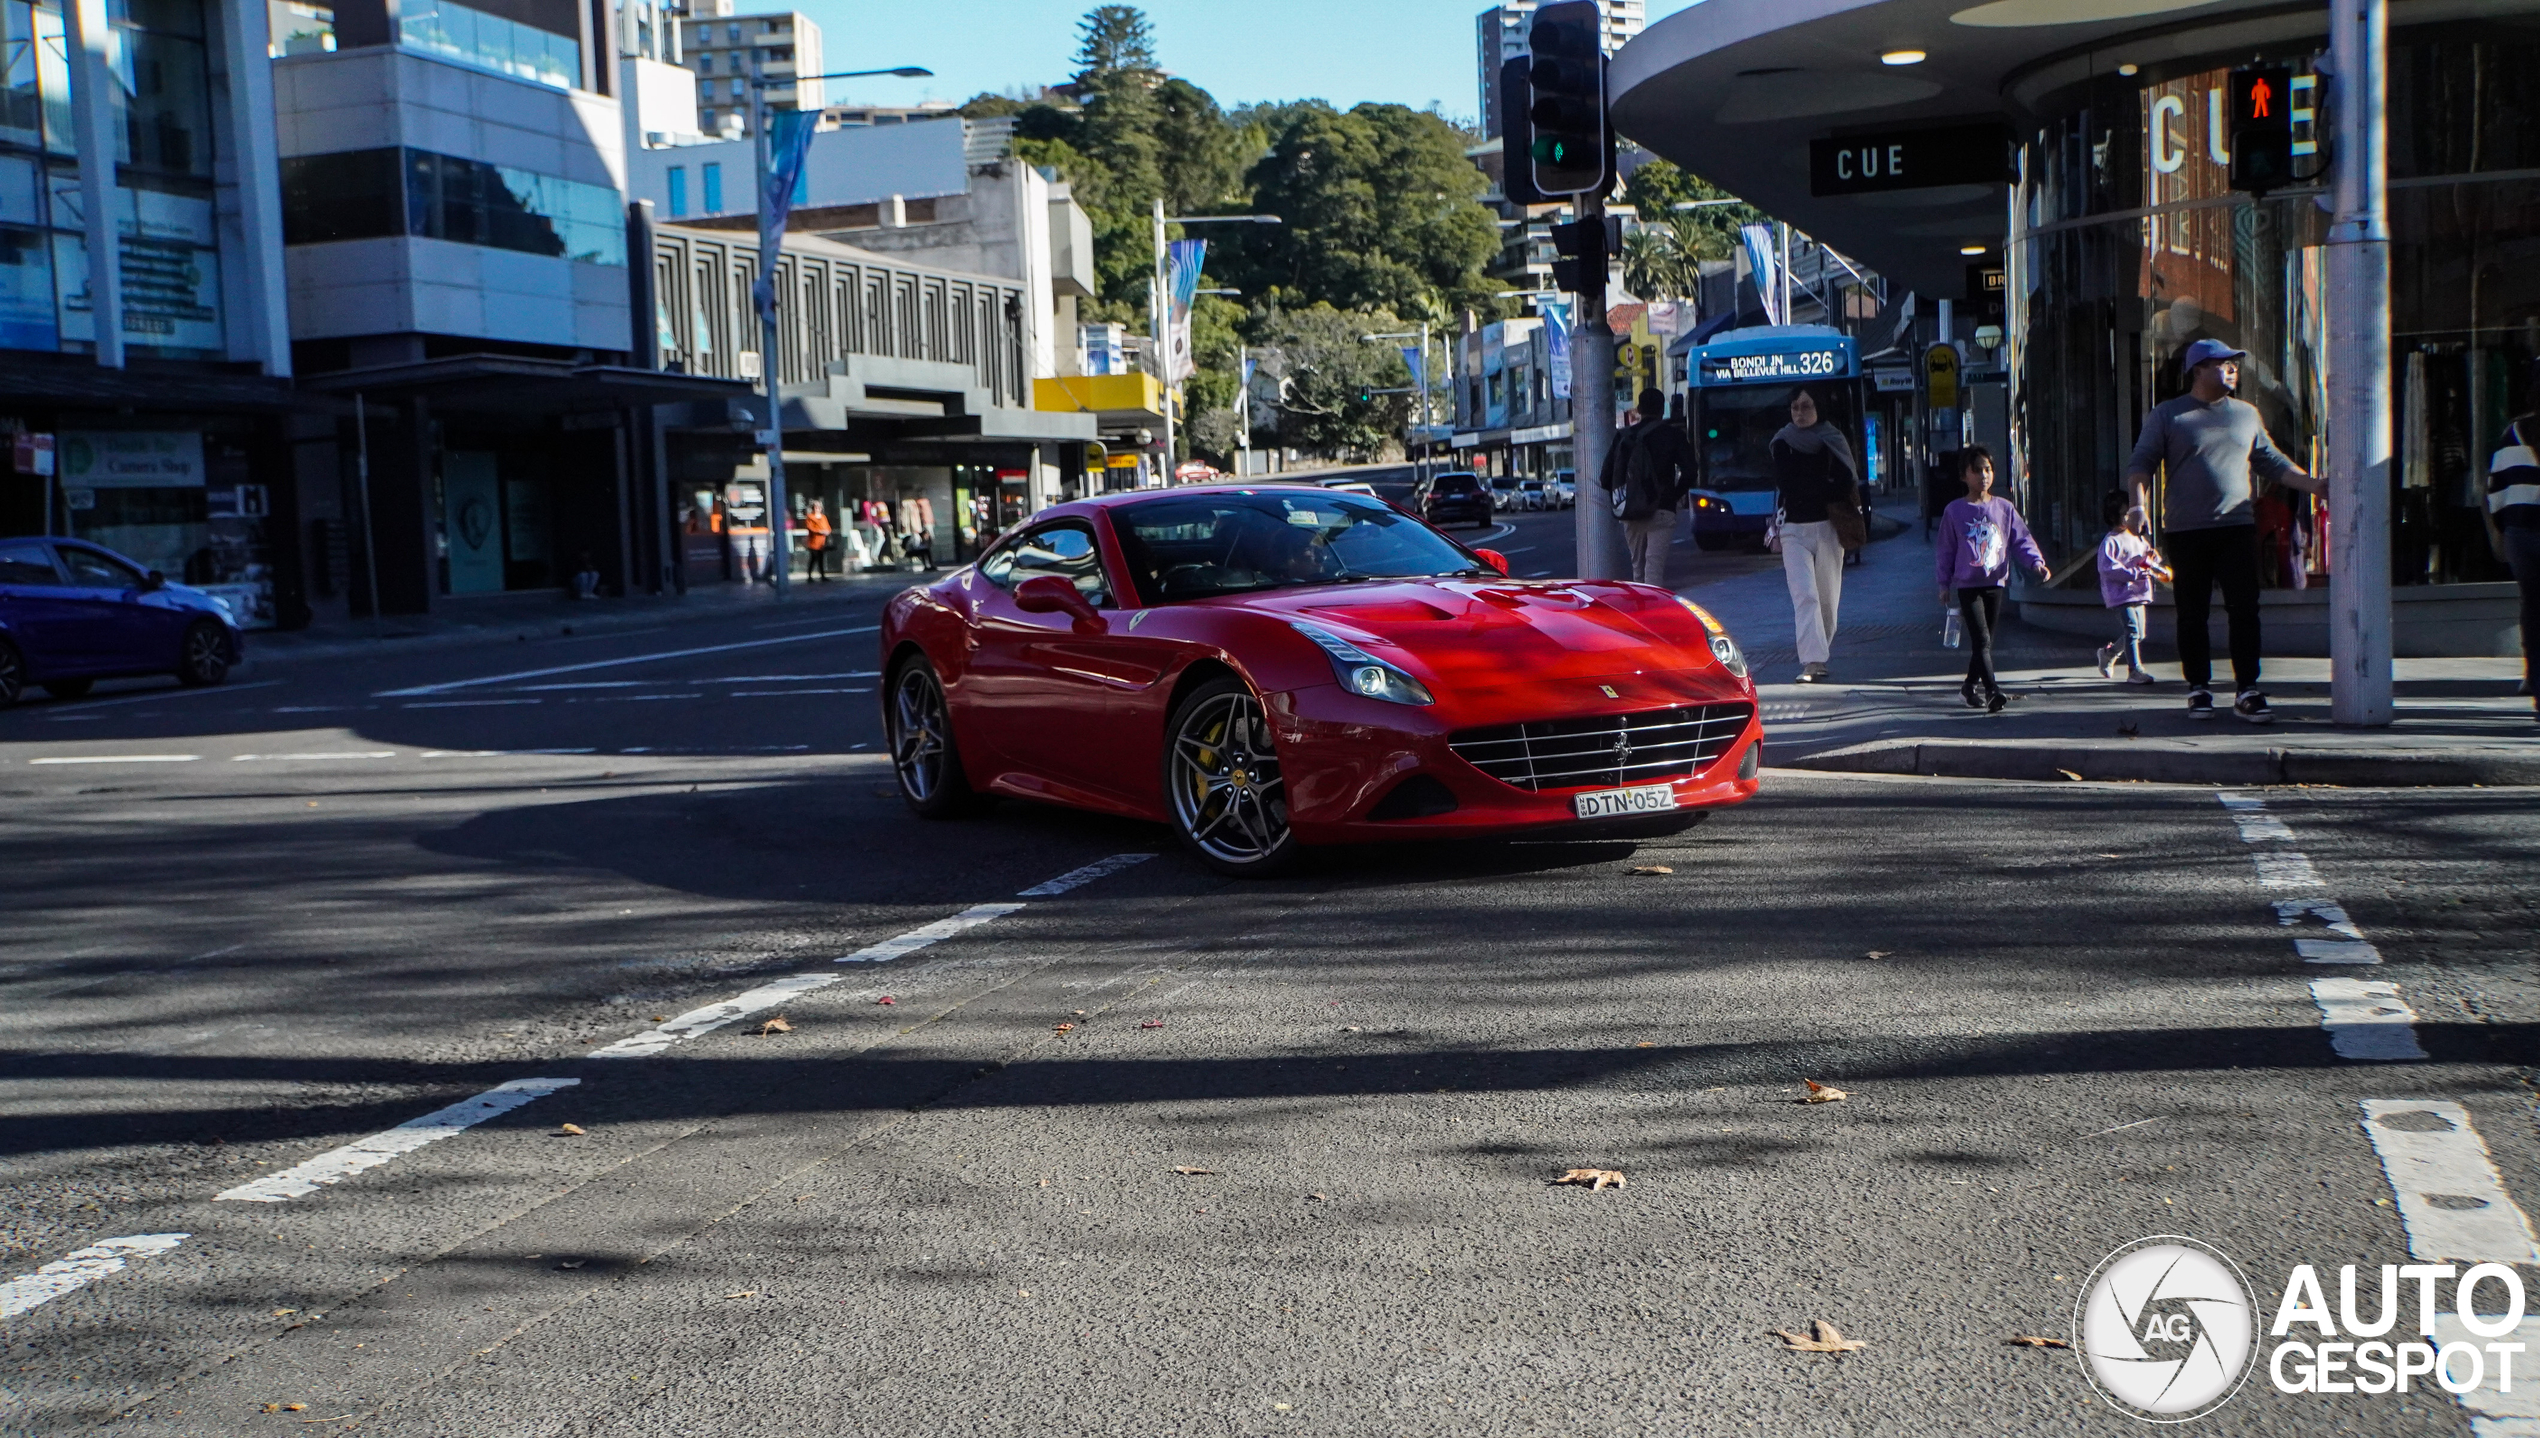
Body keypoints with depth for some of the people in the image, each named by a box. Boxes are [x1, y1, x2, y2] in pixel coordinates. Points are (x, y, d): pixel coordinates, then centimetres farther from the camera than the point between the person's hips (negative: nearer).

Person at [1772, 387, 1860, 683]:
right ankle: (1812, 661, -20)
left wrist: (1808, 487, -11)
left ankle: (1819, 656, 18)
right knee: (1804, 595, -13)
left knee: (1828, 597, 4)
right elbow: (1785, 483, -5)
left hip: (1827, 526, 1)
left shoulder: (1834, 441, 6)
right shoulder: (1782, 444, 7)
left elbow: (1847, 482, -5)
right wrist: (1826, 488, -6)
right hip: (1794, 528, -1)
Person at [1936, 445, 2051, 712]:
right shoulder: (1955, 511, 1)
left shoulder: (2004, 508, 6)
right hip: (1968, 585, -3)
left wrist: (2036, 561, -12)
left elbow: (2021, 540, 5)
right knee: (1981, 639, -14)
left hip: (1995, 583, 3)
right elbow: (1946, 550, 6)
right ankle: (1992, 691, -19)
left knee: (1986, 640, 11)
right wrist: (1944, 584, 5)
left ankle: (1971, 685, 27)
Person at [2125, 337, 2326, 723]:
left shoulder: (2247, 414, 17)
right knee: (2192, 614, 2)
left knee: (2245, 610, -4)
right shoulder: (2166, 415, 4)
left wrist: (2314, 483, 12)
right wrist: (2140, 504, -16)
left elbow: (2271, 462, 22)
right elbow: (2141, 463, 0)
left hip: (2238, 528, 3)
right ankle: (2198, 689, 12)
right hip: (2186, 531, -3)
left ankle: (2246, 691, 0)